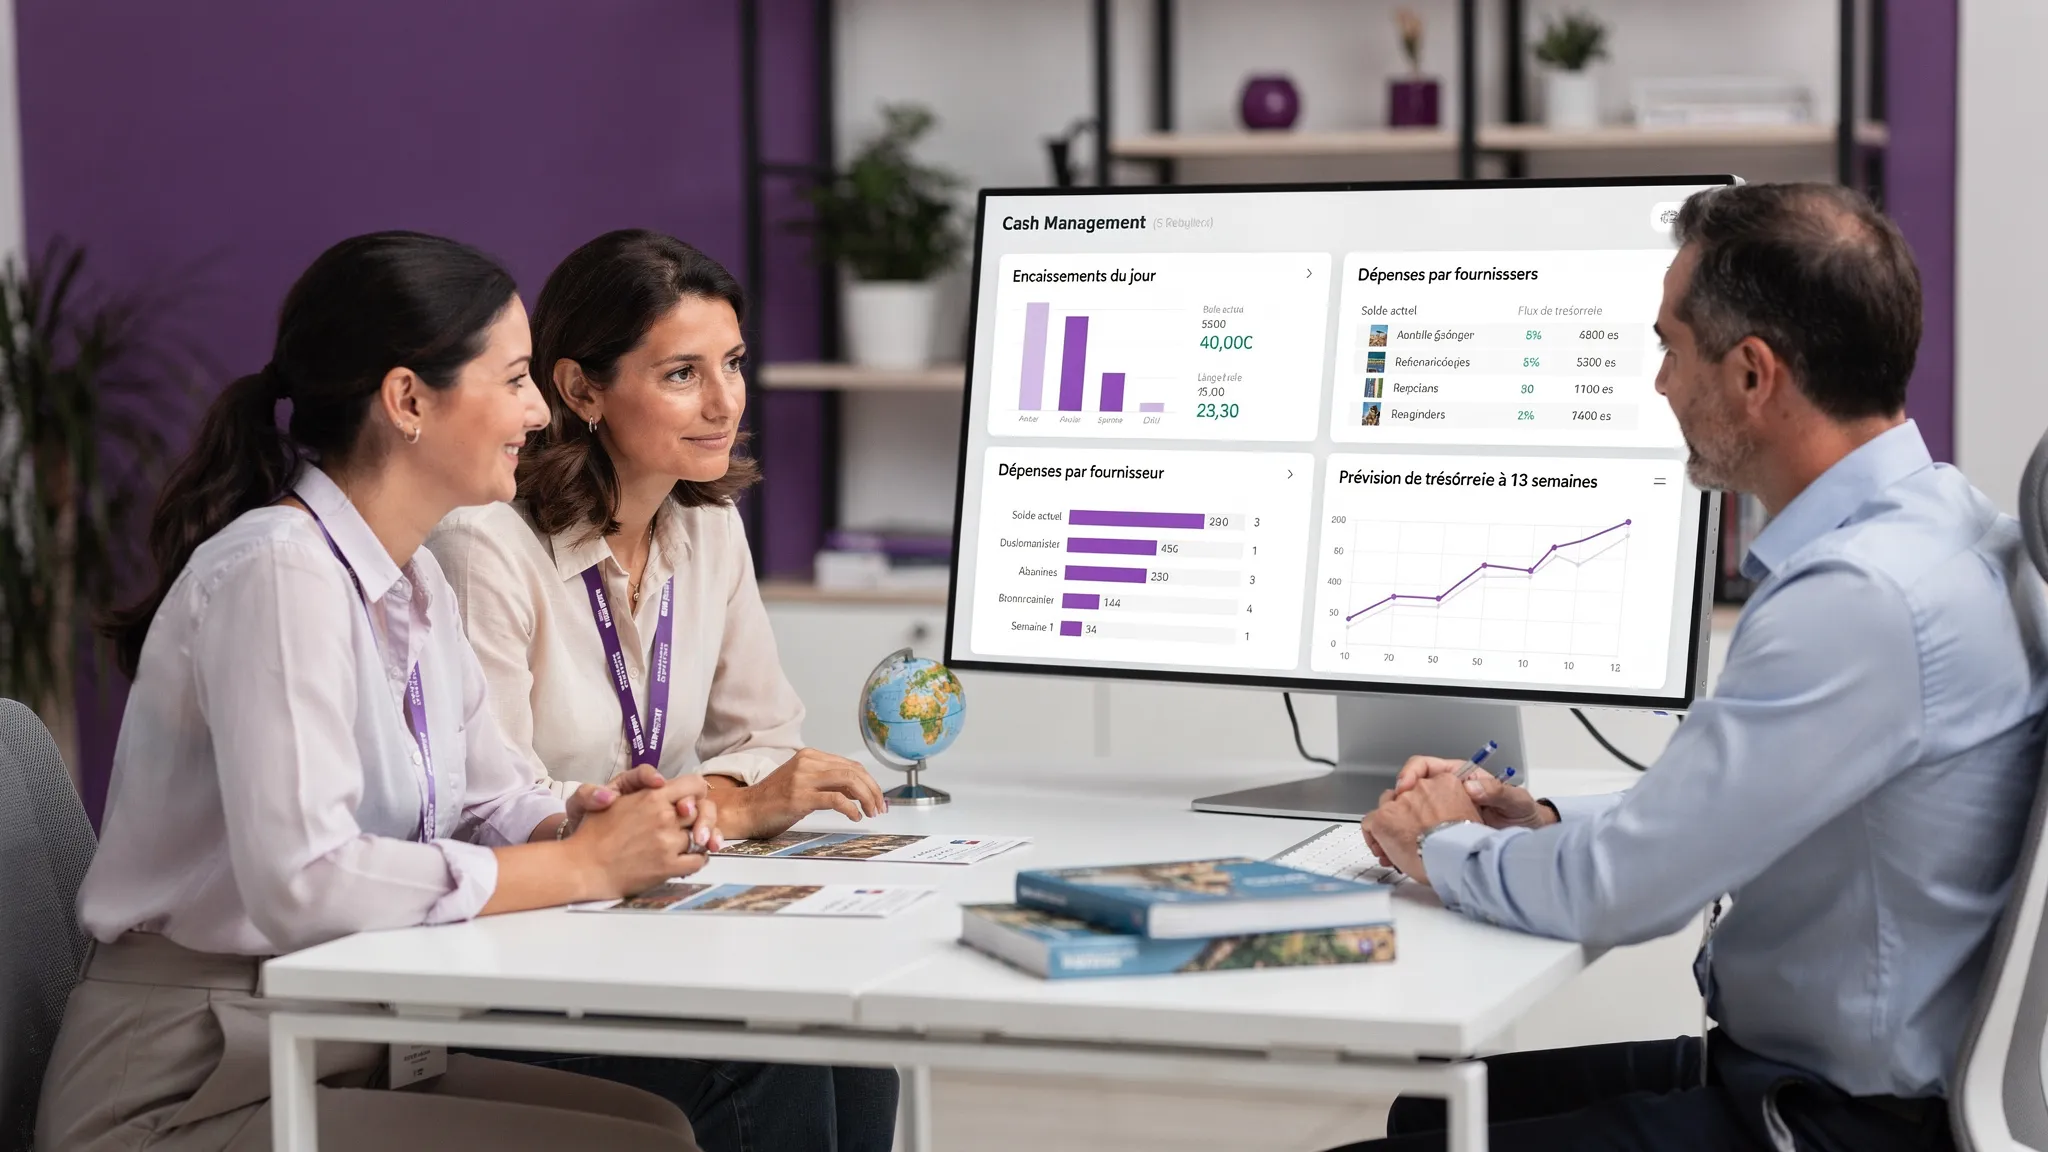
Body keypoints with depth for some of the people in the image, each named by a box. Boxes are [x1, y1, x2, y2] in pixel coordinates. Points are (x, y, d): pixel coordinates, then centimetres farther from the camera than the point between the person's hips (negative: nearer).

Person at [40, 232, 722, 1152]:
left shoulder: (413, 582, 13)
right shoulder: (276, 573, -18)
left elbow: (493, 802, 19)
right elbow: (301, 882, -28)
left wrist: (580, 823, -6)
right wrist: (584, 864, -20)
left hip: (333, 1057, 9)